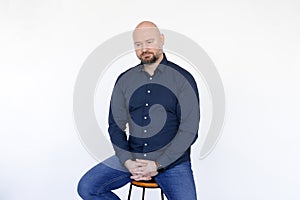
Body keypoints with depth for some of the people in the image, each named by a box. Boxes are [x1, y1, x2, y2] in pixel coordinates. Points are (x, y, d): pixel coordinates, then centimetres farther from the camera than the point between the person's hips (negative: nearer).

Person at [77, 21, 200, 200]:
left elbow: (189, 130, -7)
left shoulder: (182, 79, -3)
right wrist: (127, 162, -9)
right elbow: (116, 125, 7)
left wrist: (158, 164, -14)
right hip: (131, 157, 3)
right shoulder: (125, 80, 7)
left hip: (172, 160, -3)